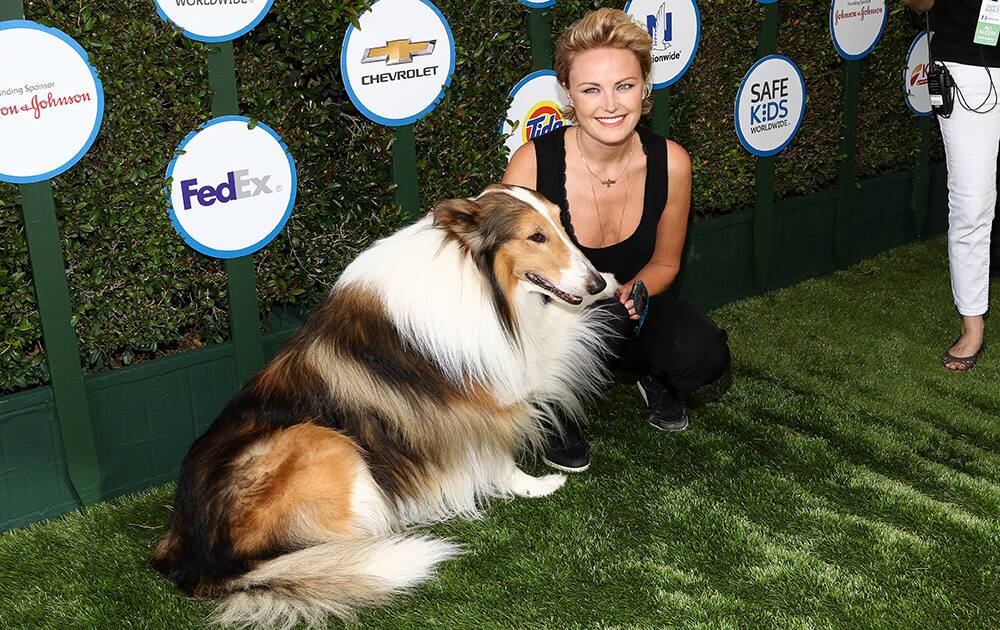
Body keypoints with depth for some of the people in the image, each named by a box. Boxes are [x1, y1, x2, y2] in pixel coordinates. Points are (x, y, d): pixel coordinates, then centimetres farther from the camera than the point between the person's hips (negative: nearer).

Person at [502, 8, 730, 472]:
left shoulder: (670, 163, -14)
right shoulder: (533, 163, -22)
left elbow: (664, 262, 2)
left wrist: (633, 290, -20)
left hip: (627, 312, 3)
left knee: (704, 355, -27)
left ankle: (651, 372, 11)